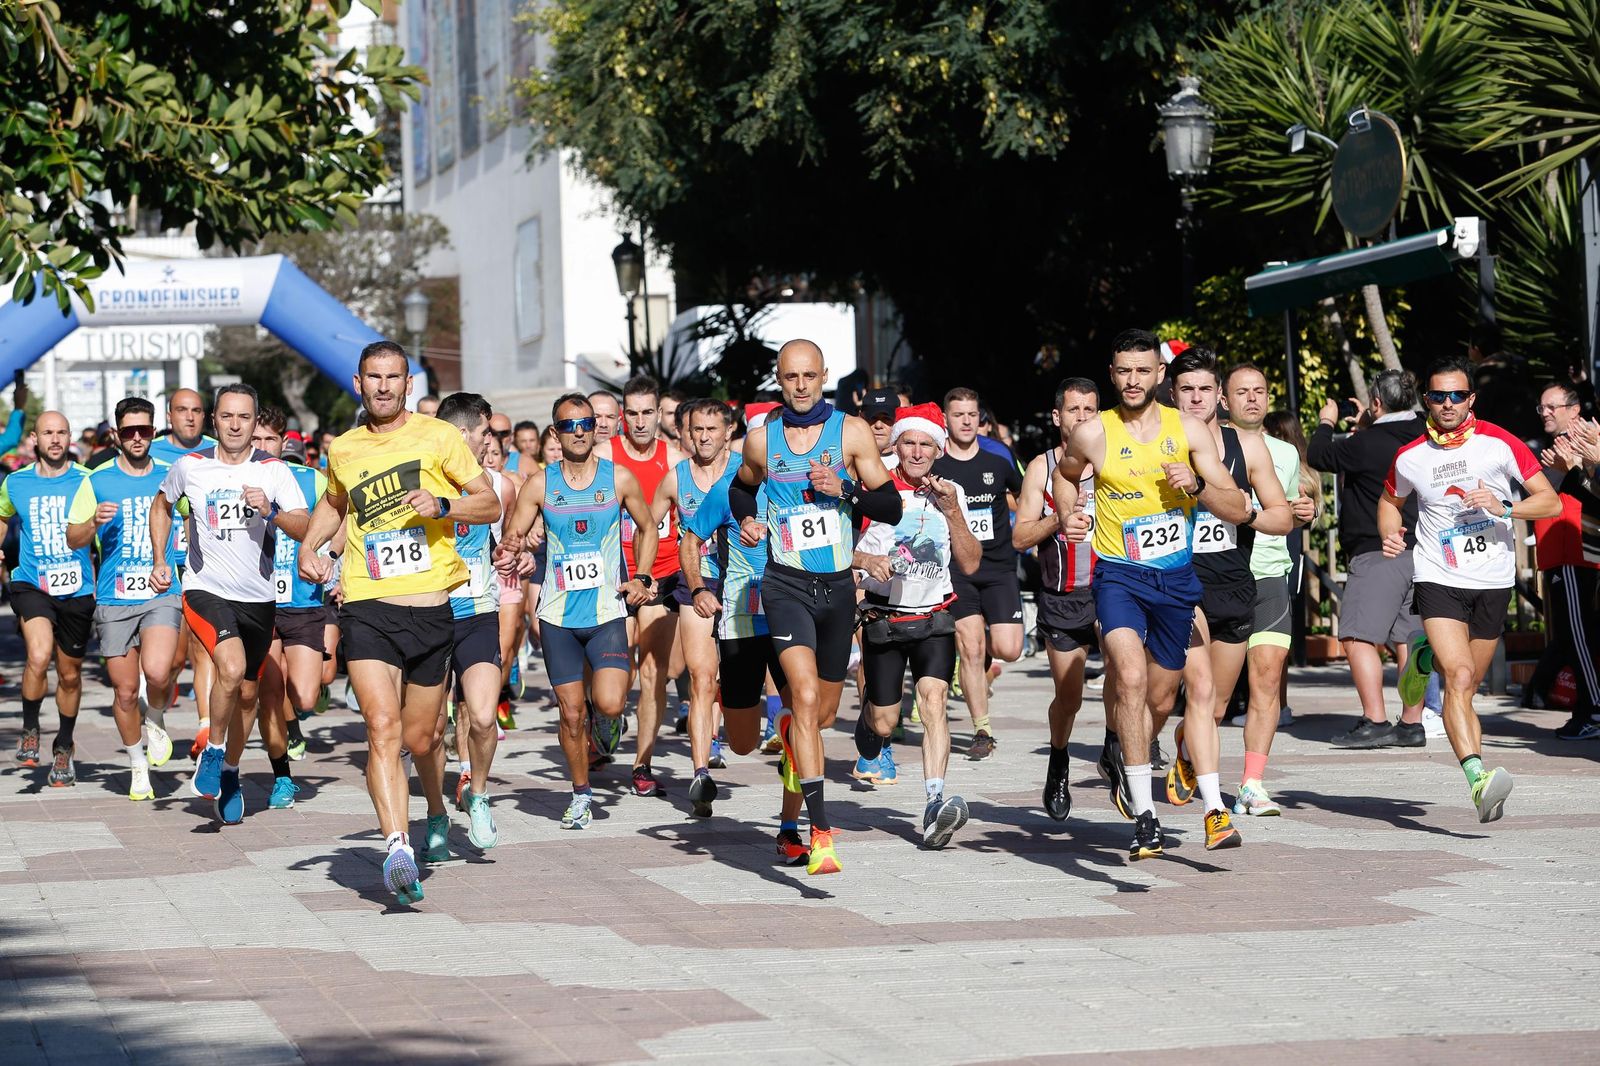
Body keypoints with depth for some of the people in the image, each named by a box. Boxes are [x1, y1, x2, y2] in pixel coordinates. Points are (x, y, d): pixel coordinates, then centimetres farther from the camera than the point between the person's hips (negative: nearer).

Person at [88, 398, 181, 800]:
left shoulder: (171, 478, 7)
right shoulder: (98, 481, 5)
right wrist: (94, 521, -16)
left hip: (163, 594, -1)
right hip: (114, 599, 1)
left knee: (157, 672, -24)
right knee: (125, 690, 4)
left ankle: (156, 722, 9)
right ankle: (137, 766, 24)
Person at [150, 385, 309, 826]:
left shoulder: (274, 471, -3)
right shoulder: (190, 467, -1)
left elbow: (305, 528, -12)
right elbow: (162, 505, 19)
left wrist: (270, 512, -30)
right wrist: (159, 561, 13)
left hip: (258, 597, 2)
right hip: (205, 590, -2)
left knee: (247, 692, 12)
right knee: (231, 669, -26)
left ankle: (229, 773, 33)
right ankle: (213, 752, -4)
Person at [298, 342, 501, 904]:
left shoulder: (438, 436, 1)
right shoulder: (343, 450, 11)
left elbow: (491, 504, 3)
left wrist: (442, 505, -15)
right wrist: (309, 546, 15)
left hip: (429, 607, -1)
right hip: (366, 608, 1)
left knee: (421, 736, 11)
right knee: (383, 727, -18)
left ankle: (436, 812, 42)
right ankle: (397, 847, -27)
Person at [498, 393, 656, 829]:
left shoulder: (619, 478, 2)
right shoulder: (539, 484, 2)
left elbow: (647, 528, 15)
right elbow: (511, 539, 4)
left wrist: (640, 577, 2)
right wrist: (508, 553, -20)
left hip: (608, 612, -1)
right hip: (558, 615, 1)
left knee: (609, 704, -17)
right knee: (571, 712, 2)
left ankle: (605, 719, 20)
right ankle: (581, 795, 21)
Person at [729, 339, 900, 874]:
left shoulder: (851, 432, -1)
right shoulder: (761, 439, 4)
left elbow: (892, 508, -1)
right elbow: (740, 488, 25)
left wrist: (845, 490, -17)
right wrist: (747, 520, 5)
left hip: (838, 586, 2)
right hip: (786, 584, -2)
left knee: (823, 714, 14)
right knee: (805, 696, -22)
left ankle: (789, 733, 54)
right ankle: (821, 833, -24)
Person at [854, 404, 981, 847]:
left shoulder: (951, 493, 3)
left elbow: (970, 565, -1)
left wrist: (953, 511, -13)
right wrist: (865, 559, -26)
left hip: (934, 617, 1)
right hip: (883, 619, -1)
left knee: (933, 699, -20)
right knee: (883, 723, 4)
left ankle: (935, 804, -29)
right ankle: (865, 724, 43)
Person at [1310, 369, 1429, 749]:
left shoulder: (1367, 444, -13)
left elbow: (1318, 456, 0)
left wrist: (1326, 423, 16)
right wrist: (1366, 429, 32)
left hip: (1377, 554, -8)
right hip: (1419, 552, 8)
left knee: (1358, 636, -8)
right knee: (1408, 639, 10)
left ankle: (1375, 721, -16)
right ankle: (1412, 722, 10)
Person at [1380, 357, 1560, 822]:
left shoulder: (1499, 443, -4)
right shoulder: (1409, 457, 1)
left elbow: (1551, 502, -3)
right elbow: (1390, 500, 22)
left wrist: (1503, 507, -18)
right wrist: (1390, 534, 1)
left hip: (1493, 581, 2)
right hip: (1438, 579, -2)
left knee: (1465, 689, 9)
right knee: (1459, 677, -21)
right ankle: (1478, 777, -33)